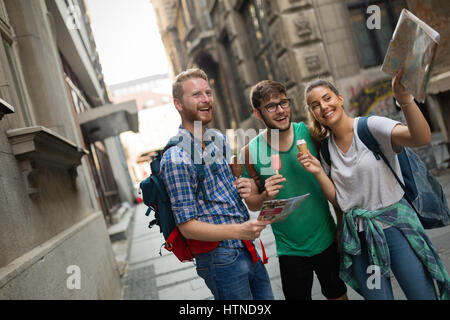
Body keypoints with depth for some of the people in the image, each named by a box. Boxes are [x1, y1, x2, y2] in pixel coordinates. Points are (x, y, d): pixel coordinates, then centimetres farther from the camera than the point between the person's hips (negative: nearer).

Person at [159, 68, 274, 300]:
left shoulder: (219, 139, 8)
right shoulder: (175, 159, -17)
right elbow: (187, 226, -18)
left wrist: (244, 188, -2)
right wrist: (240, 231, -29)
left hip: (248, 251, 8)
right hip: (221, 259, -7)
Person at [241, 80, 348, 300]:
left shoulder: (308, 133, -9)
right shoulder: (250, 152, -12)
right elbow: (251, 203, -2)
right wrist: (266, 196, -22)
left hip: (327, 239, 2)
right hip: (291, 250, -1)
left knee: (338, 294, 21)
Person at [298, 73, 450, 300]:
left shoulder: (371, 126, -10)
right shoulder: (326, 149, 5)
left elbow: (422, 138, -28)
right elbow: (337, 200, 6)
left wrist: (404, 98, -43)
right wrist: (318, 172, -9)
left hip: (396, 224, -4)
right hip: (358, 236, 4)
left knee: (422, 295, 0)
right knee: (378, 296, 9)